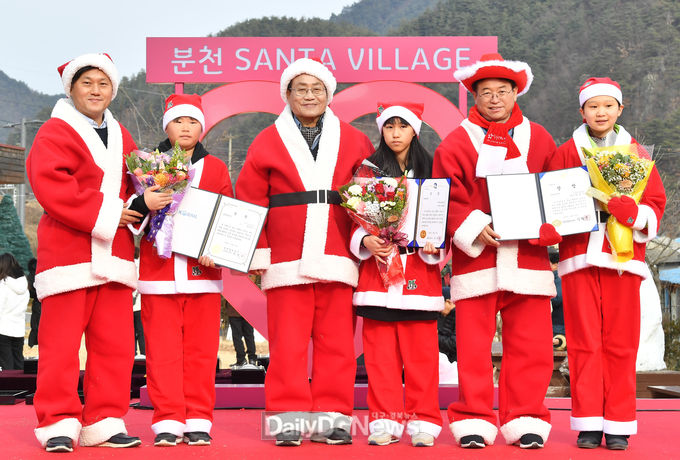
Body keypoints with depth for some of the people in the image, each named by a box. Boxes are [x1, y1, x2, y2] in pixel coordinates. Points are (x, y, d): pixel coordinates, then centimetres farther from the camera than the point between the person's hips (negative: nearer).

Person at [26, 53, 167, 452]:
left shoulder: (121, 136, 20)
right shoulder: (55, 132, -1)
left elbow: (137, 181, 24)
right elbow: (50, 185, -14)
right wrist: (106, 212, -16)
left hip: (115, 253, 6)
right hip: (67, 251, -6)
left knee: (115, 343, 4)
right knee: (61, 341, -4)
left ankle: (105, 423, 12)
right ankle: (59, 424, 5)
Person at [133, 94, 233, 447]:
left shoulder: (215, 168, 10)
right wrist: (146, 203, -13)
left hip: (202, 272, 0)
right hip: (158, 271, 0)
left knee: (200, 351, 3)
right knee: (162, 350, 0)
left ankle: (198, 422, 11)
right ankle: (168, 422, 7)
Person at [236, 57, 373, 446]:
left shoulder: (353, 141, 11)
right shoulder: (268, 142, 8)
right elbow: (250, 202, 8)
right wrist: (258, 253, 2)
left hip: (336, 260, 1)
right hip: (286, 261, -1)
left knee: (336, 341, 2)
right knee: (287, 342, -2)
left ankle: (332, 416, 10)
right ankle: (289, 417, 6)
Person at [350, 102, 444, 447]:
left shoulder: (431, 172, 9)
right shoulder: (369, 170, 9)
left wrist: (434, 244, -10)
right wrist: (365, 241, -11)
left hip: (420, 270, 0)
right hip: (377, 270, 1)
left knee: (421, 351, -1)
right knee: (380, 350, 0)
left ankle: (423, 422, 8)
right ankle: (385, 421, 8)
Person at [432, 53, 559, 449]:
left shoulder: (539, 139, 13)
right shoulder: (456, 143, 6)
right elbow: (447, 200, 1)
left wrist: (543, 229, -4)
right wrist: (474, 228, -13)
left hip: (528, 258, 2)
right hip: (475, 259, -2)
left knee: (531, 346, 2)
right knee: (473, 346, -1)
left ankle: (526, 422, 13)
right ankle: (474, 423, 10)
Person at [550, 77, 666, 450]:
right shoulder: (567, 153, 10)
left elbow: (655, 203, 7)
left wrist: (630, 210, -14)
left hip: (622, 256, 1)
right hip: (579, 256, -1)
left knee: (620, 343, 0)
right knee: (584, 342, -2)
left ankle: (618, 424, 7)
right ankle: (589, 424, 4)